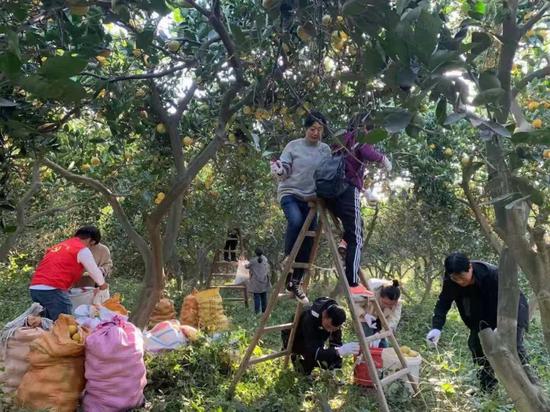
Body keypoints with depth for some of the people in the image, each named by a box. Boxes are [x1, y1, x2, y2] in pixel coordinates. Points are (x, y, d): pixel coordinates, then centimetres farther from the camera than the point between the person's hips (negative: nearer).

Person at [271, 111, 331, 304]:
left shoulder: (326, 150, 6)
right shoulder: (293, 146, -1)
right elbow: (285, 171, -4)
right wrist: (279, 170, -27)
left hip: (311, 198, 4)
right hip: (290, 193, -3)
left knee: (308, 240, 1)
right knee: (295, 220, -34)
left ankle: (295, 281, 13)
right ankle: (287, 257, -10)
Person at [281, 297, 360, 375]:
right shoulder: (310, 318, -43)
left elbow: (336, 343, -17)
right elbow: (313, 352, -49)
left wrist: (336, 369, -26)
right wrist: (339, 351, -63)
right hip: (293, 338, -6)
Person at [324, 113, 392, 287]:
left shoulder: (341, 139, 24)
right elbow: (367, 152, -18)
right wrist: (382, 158, 2)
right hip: (348, 190, -7)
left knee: (356, 224, 29)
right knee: (356, 238, -7)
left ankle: (345, 241, 2)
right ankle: (352, 284, -14)